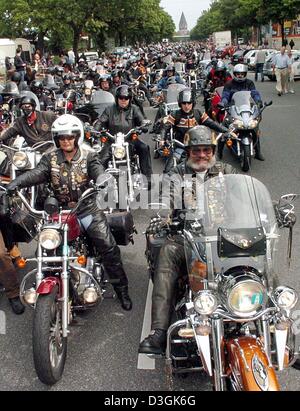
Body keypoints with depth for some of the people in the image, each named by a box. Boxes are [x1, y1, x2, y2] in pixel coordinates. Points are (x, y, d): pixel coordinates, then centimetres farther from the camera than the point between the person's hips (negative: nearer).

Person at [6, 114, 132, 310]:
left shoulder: (88, 157, 1)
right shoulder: (50, 159, 3)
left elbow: (98, 171, -18)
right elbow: (36, 173, -13)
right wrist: (16, 183, -33)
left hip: (88, 210, -1)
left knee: (109, 248, -8)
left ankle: (122, 289, 7)